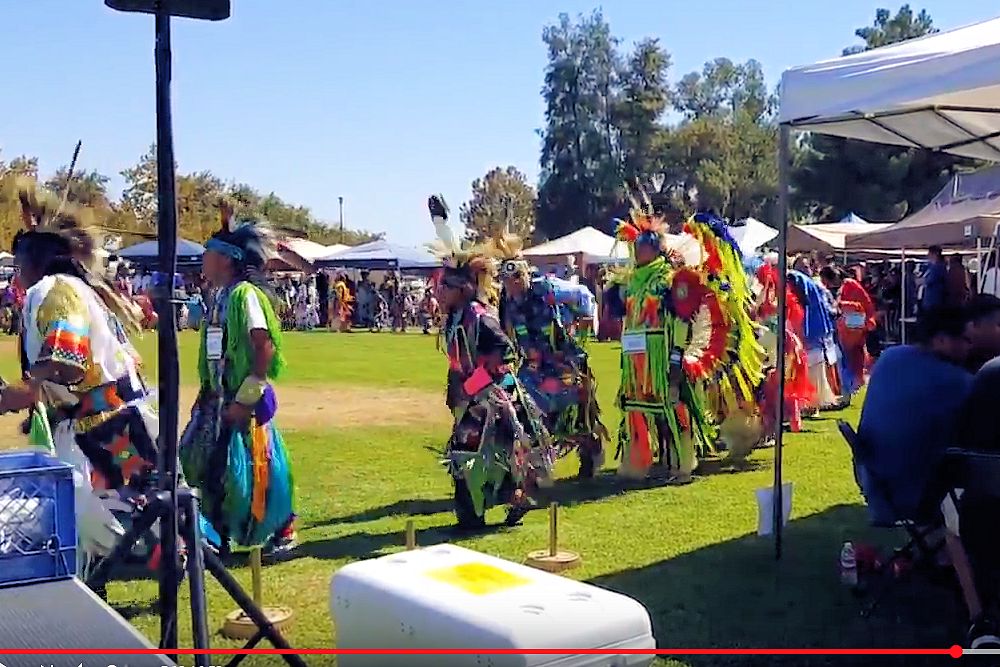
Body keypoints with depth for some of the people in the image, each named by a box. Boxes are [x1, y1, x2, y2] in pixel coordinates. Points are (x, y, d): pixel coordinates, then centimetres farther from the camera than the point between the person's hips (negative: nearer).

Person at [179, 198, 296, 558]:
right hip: (216, 397, 9)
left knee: (249, 465, -2)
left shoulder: (245, 295, -15)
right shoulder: (219, 295, 10)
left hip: (243, 399, -9)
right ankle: (220, 532, 26)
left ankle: (282, 530, 14)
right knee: (204, 462, 12)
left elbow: (265, 348, -21)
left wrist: (246, 398, -22)